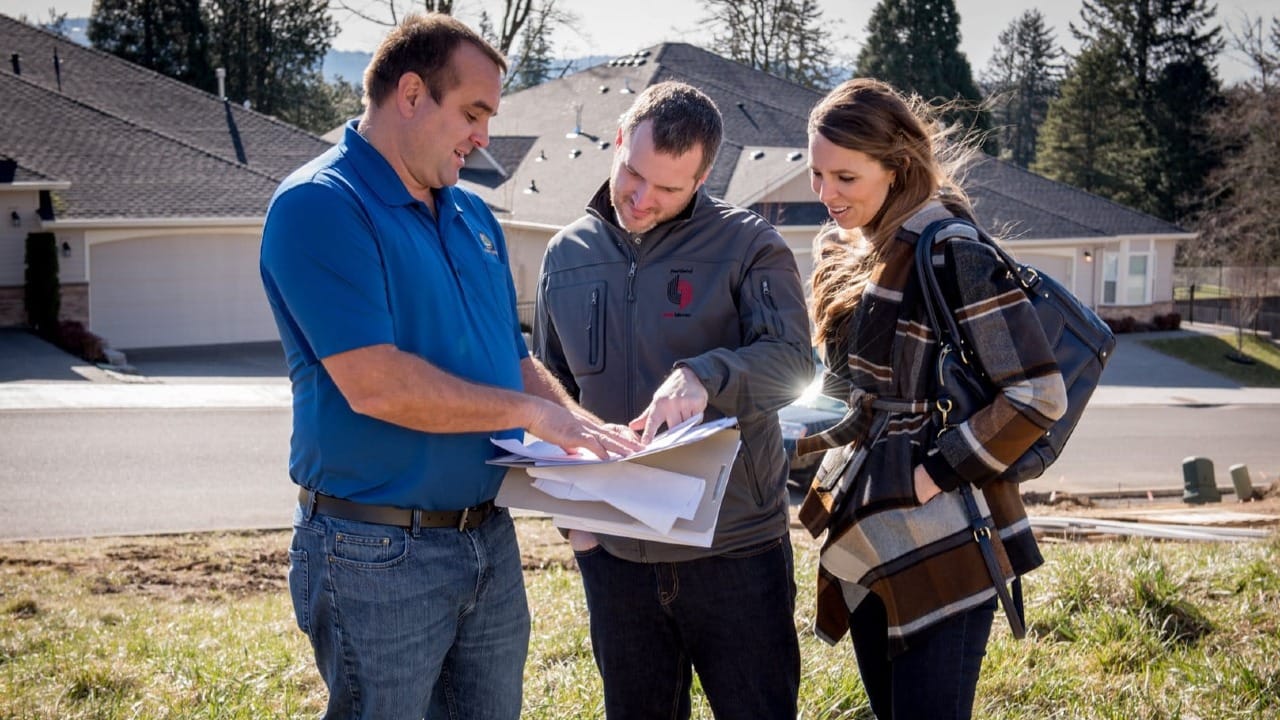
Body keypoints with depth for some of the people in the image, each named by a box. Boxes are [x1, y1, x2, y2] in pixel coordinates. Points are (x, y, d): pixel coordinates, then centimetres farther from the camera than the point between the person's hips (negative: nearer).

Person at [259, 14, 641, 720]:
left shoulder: (473, 217, 11)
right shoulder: (318, 205, -15)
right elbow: (375, 385, -24)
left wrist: (584, 428, -1)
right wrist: (533, 413, -17)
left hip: (490, 540, 8)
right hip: (378, 552, -7)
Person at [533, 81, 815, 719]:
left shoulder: (748, 245, -6)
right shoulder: (567, 254, 6)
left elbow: (791, 360, -18)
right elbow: (550, 394, 14)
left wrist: (703, 375, -38)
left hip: (734, 547, -4)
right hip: (612, 551, 4)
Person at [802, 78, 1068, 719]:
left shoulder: (954, 256, -16)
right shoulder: (842, 254, 9)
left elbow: (1037, 396, -20)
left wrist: (938, 473, -18)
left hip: (941, 546, -8)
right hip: (866, 539, 8)